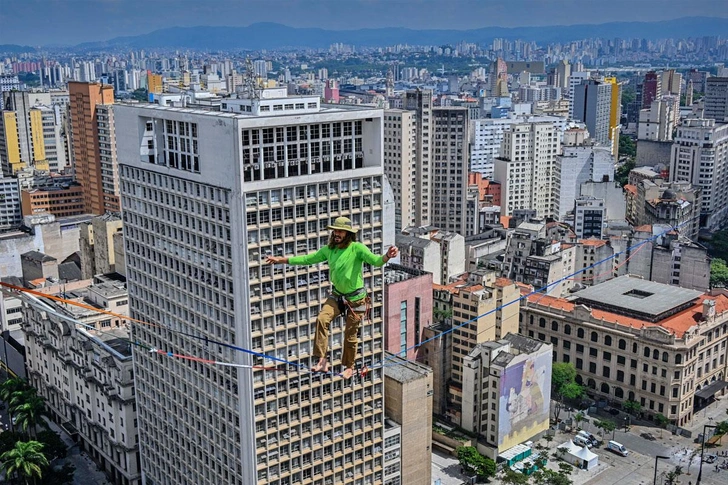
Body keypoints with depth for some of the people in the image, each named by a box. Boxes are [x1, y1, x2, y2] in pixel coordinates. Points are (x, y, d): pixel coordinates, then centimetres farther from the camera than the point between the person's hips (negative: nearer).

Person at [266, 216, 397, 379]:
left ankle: (349, 367, 28)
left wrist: (387, 256, -52)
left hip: (355, 298, -4)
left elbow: (375, 261, -30)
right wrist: (283, 260, 10)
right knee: (322, 319, -22)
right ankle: (321, 359, -17)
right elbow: (308, 259, 10)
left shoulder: (357, 248, -17)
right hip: (337, 295, 4)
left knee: (350, 335, 6)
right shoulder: (329, 249, 0)